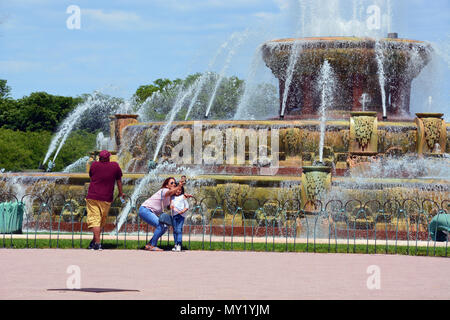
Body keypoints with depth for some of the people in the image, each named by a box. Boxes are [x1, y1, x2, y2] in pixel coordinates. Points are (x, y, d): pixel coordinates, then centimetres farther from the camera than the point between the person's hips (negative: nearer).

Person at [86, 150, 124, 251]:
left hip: (92, 197, -1)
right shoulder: (115, 166, 1)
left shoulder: (94, 165, 2)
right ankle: (94, 241, 22)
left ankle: (97, 243, -15)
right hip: (106, 199, 1)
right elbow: (119, 181, 13)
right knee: (102, 221, 15)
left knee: (94, 220, -4)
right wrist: (121, 193, 29)